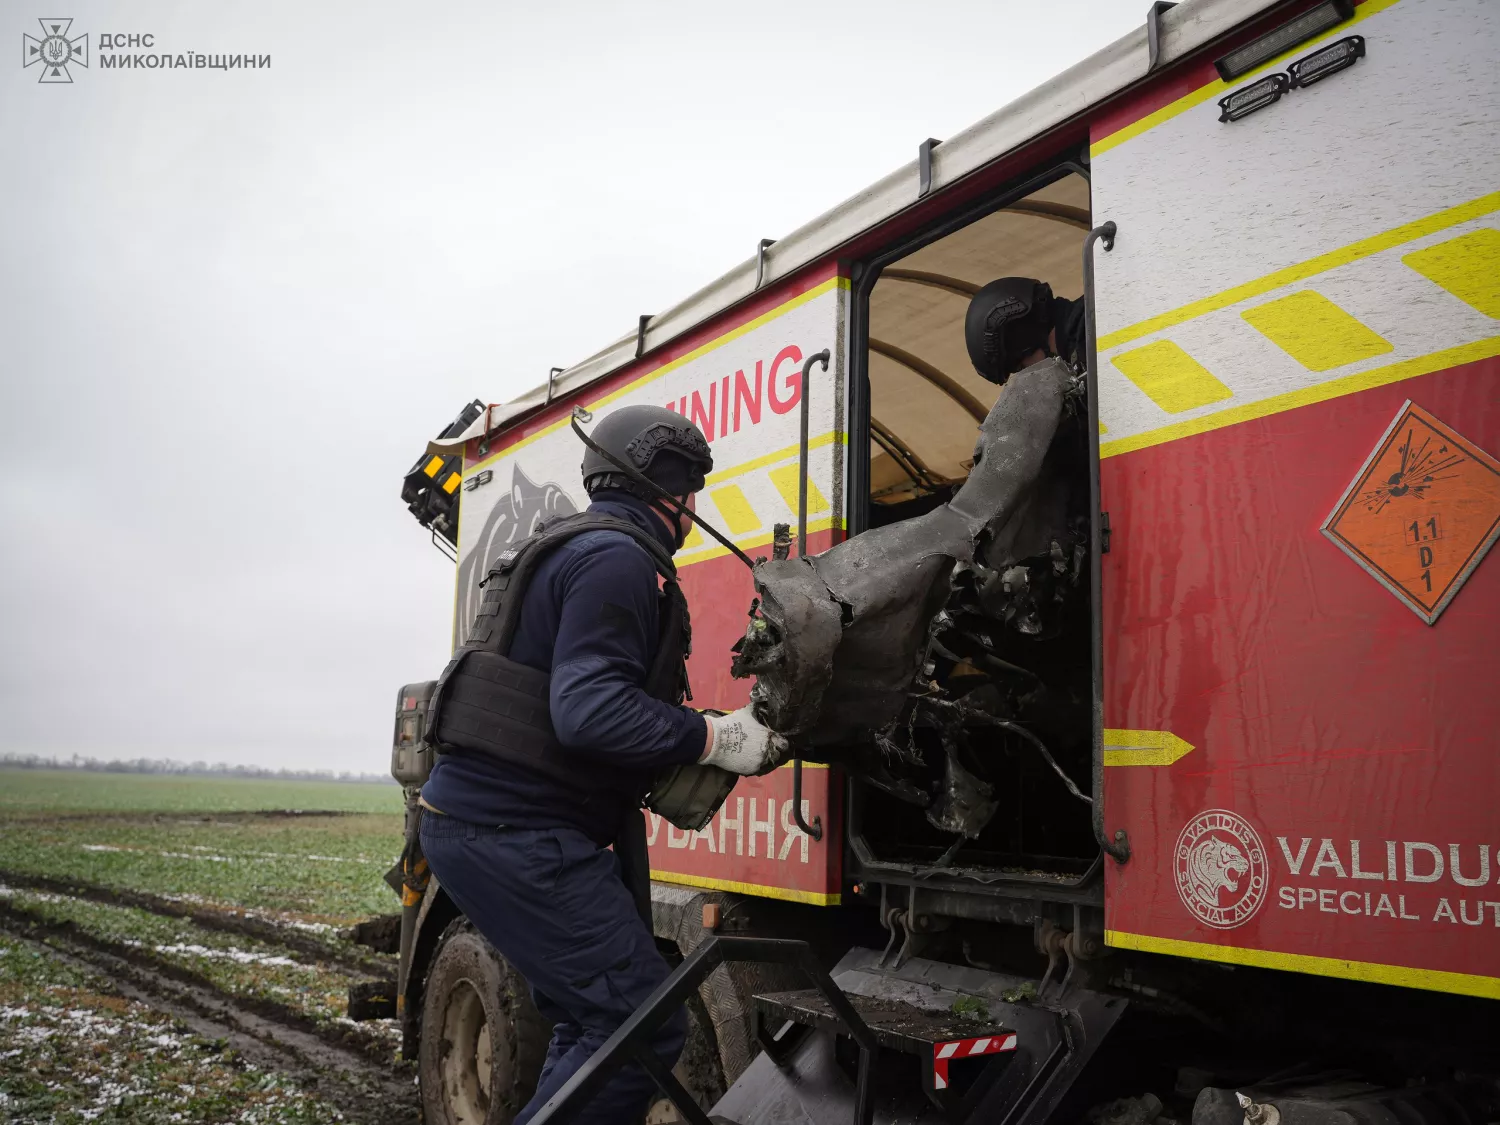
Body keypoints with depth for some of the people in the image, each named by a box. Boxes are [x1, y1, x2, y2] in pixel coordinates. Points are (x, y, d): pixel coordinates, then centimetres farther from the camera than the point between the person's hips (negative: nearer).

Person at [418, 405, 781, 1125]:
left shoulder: (580, 549, 21)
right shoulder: (618, 557, -13)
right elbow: (589, 709, -26)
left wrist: (668, 765, 16)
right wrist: (710, 738, -19)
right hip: (513, 834, -11)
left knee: (591, 1024, 19)